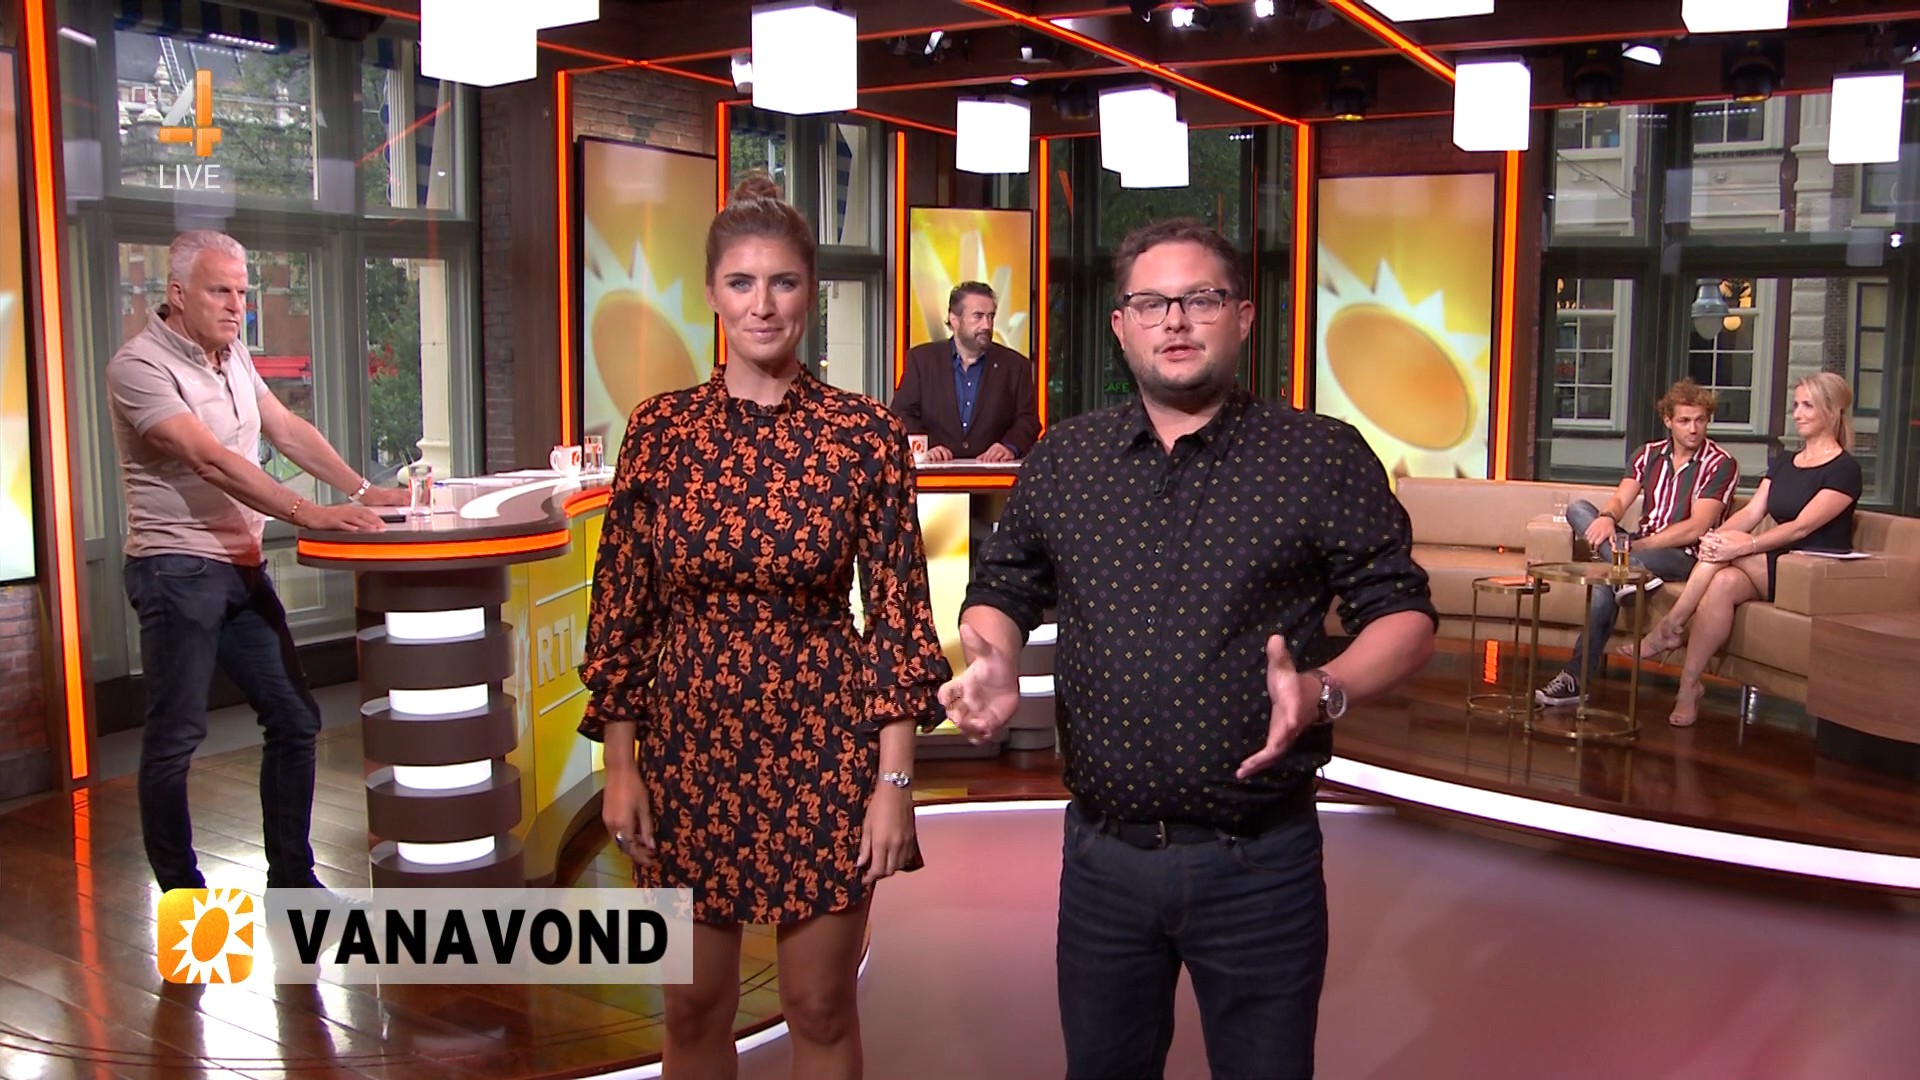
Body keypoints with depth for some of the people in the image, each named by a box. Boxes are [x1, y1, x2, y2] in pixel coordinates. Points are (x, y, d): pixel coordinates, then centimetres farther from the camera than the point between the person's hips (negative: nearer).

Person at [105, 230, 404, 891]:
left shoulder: (232, 355, 13)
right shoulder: (139, 366, -13)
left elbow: (289, 432, 14)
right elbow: (211, 460, -24)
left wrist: (364, 491, 2)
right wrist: (307, 514, -31)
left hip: (243, 567, 8)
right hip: (178, 569, -8)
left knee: (295, 719, 9)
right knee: (176, 738, -1)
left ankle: (292, 879, 19)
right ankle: (181, 894, 12)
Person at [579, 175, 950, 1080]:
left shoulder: (866, 433, -6)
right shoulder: (660, 429, -1)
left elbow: (897, 611, -4)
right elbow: (621, 607, 3)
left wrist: (894, 777, -7)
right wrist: (619, 764, 0)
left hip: (823, 743, -1)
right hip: (690, 742, 2)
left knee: (820, 1005, 11)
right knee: (695, 1004, 15)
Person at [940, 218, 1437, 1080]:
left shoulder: (1322, 457, -4)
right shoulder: (1061, 460, 6)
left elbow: (1403, 612, -2)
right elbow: (1003, 590, 15)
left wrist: (1324, 689, -22)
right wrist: (995, 661, -8)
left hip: (1259, 864, -2)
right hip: (1101, 852, 3)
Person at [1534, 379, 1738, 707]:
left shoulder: (1721, 464, -6)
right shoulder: (1650, 454, 13)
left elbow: (1696, 529, -16)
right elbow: (1620, 500, 1)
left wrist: (1633, 547, -21)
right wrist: (1607, 518, -26)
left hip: (1683, 555, -6)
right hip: (1640, 546, 6)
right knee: (1577, 508, -20)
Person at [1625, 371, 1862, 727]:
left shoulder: (1845, 469, -5)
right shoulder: (1782, 464, 18)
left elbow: (1802, 526, -17)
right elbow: (1751, 513, 6)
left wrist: (1746, 545, -28)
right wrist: (1716, 535, -15)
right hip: (1774, 570, 6)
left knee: (1727, 556, -29)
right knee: (1723, 582, -28)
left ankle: (1670, 628, -20)